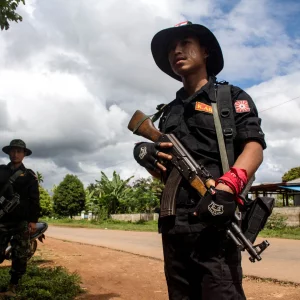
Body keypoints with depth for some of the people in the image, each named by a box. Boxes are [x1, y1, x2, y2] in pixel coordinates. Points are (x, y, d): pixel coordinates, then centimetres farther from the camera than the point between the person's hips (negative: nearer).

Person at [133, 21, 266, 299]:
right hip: (173, 223, 6)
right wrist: (144, 154, -3)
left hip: (215, 220, -5)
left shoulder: (231, 96, 7)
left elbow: (254, 147, -7)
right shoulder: (168, 111, 22)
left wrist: (228, 185, -27)